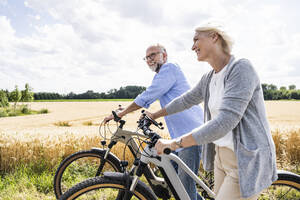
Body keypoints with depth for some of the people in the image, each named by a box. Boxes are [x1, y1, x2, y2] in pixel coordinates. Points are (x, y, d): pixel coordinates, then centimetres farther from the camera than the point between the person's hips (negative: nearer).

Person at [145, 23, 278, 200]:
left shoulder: (241, 68, -20)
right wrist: (155, 115, 30)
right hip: (221, 156, 8)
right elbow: (186, 100, 21)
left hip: (247, 161, -7)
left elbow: (225, 122, -28)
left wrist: (176, 143, -26)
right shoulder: (209, 79, 6)